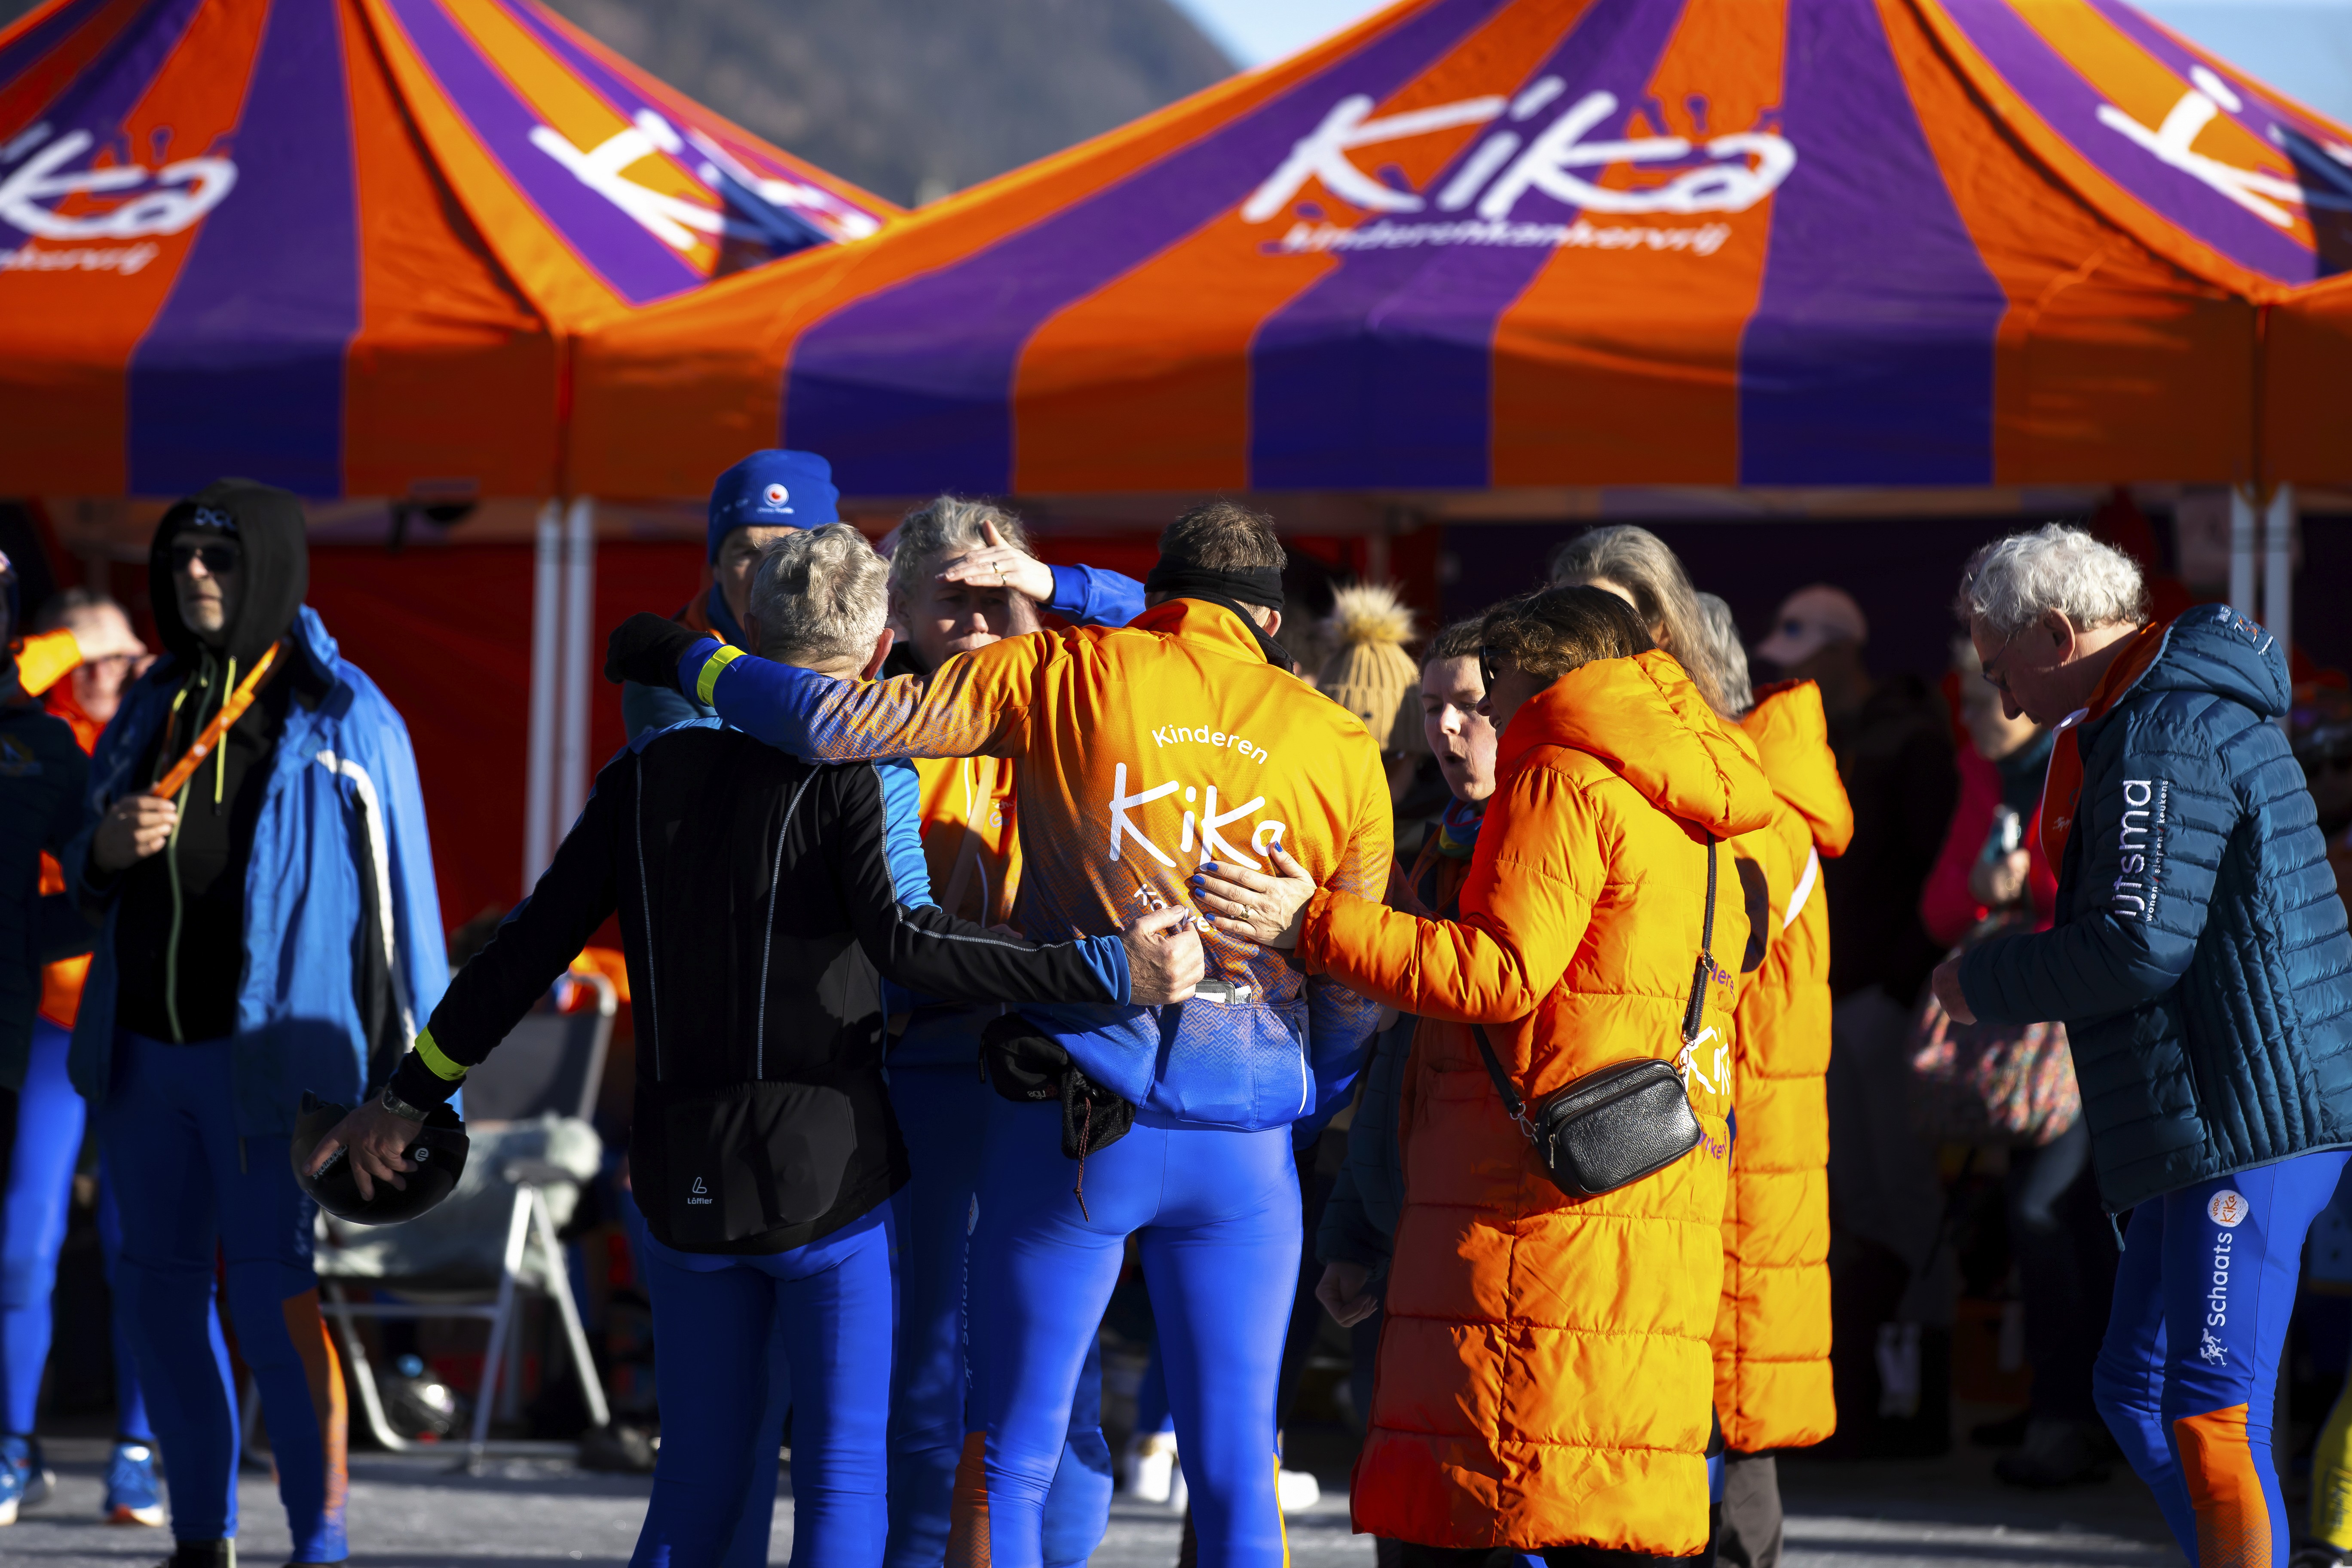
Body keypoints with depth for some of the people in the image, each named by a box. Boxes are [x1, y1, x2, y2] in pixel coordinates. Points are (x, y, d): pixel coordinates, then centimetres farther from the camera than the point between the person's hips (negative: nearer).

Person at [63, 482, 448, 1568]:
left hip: (267, 1053, -6)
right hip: (146, 1048, 6)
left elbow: (400, 896, -4)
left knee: (275, 1292, -10)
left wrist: (412, 1077, -8)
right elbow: (91, 888, 21)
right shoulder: (151, 710, 13)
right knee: (160, 1285, 6)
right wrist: (106, 852, -4)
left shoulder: (343, 721, -4)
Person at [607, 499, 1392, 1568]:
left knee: (1008, 1464, 5)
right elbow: (1353, 989, 11)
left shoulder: (1063, 676, 0)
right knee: (1235, 1478, 6)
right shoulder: (1342, 748, 6)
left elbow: (846, 722, -5)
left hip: (1077, 1127, -2)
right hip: (1245, 1150, 2)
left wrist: (686, 662, 9)